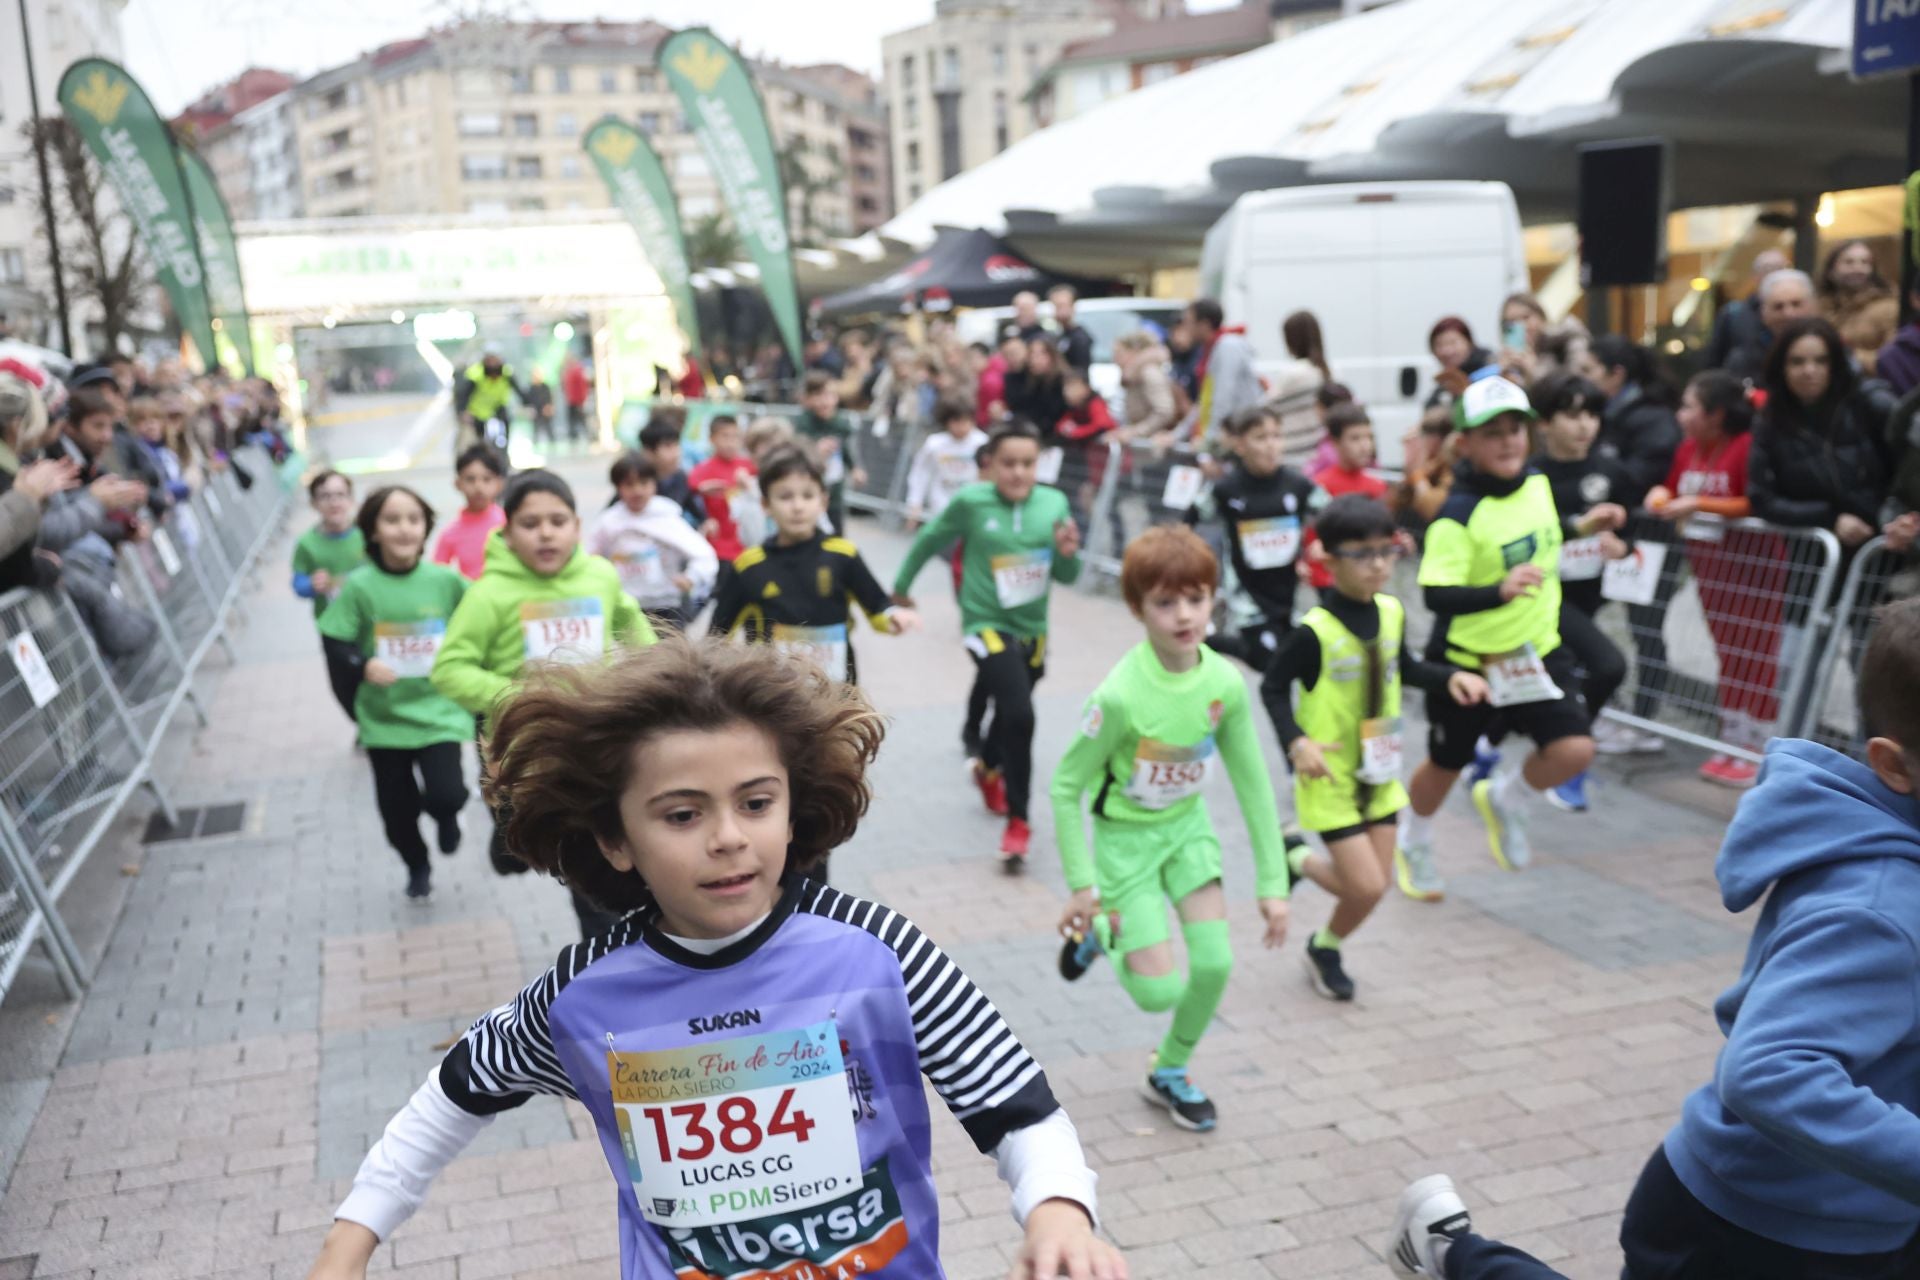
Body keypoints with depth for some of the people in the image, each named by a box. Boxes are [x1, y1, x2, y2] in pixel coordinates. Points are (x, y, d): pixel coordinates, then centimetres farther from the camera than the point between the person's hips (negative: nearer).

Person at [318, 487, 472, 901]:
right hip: (384, 717, 1)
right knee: (397, 810, 10)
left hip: (439, 710, -1)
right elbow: (335, 649, -8)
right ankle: (417, 866, 42)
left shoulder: (446, 581, -6)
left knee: (446, 796, -17)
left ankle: (446, 815, 23)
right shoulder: (358, 587, -9)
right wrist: (363, 667, -25)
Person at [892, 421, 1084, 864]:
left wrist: (1068, 554, -20)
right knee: (1019, 715, -21)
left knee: (1010, 711, 23)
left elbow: (1067, 577, 2)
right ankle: (1017, 821, -6)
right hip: (988, 624, -4)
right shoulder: (971, 501, -13)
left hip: (1032, 628, 4)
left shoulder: (1054, 503, -6)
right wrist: (901, 585, 16)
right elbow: (930, 540, 4)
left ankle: (988, 765, 56)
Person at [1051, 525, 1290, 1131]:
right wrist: (1081, 885, -16)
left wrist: (1272, 883, -3)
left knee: (1215, 963, -3)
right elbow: (1066, 787, -19)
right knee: (1160, 991, -7)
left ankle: (1170, 1073, 25)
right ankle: (1101, 931, 27)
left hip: (1188, 824, 4)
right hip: (1127, 834, -4)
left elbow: (1252, 783, -5)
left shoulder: (1225, 683, -16)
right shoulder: (1121, 695, -30)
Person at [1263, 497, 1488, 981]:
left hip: (1378, 770, 6)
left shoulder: (1391, 612, -2)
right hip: (1330, 775, -6)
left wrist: (1450, 677, -1)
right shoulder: (1316, 631, -21)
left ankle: (1303, 861, 35)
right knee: (1366, 887, -8)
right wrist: (1297, 743, -24)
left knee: (1374, 882, 9)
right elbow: (1273, 687, -12)